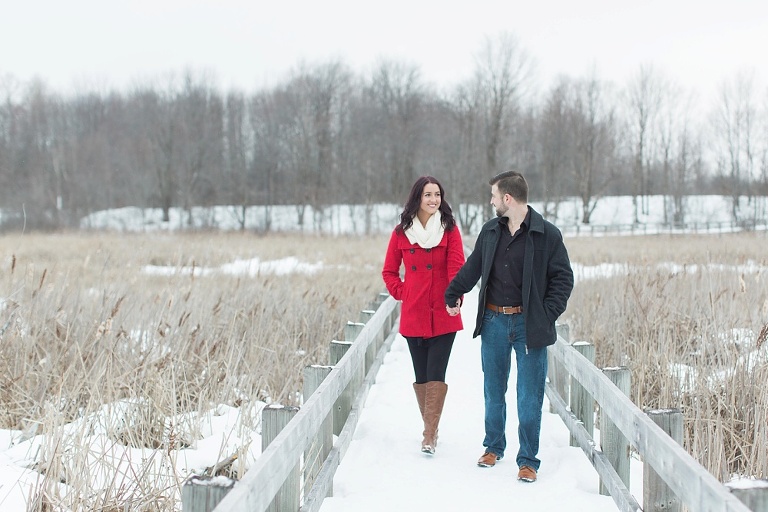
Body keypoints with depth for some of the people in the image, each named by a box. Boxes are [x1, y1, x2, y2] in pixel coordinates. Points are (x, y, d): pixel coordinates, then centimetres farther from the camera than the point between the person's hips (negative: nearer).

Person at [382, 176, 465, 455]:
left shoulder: (449, 229, 1)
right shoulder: (402, 232, 6)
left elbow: (456, 268, -6)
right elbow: (389, 271, 15)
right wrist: (401, 293, 3)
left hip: (443, 316, -2)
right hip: (413, 315, 2)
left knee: (436, 374, -8)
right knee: (421, 376, 8)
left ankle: (429, 435, -5)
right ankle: (430, 429, 22)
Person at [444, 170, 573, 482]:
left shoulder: (547, 234, -7)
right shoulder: (490, 231, 7)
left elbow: (563, 278, -4)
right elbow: (471, 268, 20)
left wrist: (547, 315, -11)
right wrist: (452, 295, 21)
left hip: (528, 324, -4)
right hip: (493, 321, 4)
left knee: (529, 397, 0)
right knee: (493, 390, 14)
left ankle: (528, 460, 11)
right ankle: (493, 447, 30)